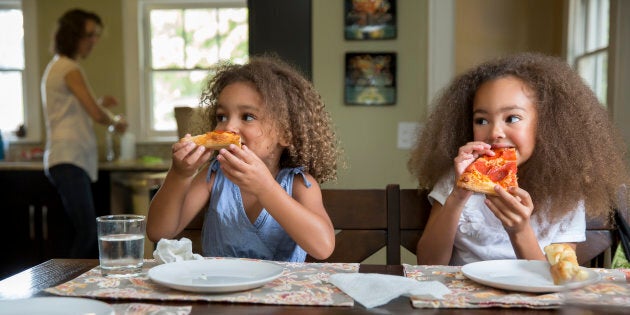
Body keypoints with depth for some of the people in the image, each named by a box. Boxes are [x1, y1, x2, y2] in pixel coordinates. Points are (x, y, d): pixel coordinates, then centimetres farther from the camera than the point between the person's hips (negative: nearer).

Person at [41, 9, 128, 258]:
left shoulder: (56, 66, 23)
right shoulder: (69, 69, -8)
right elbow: (97, 115, -14)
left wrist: (99, 105, 19)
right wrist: (116, 121, 6)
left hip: (67, 161, 10)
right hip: (69, 160, -10)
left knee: (87, 233, 6)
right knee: (86, 233, -15)